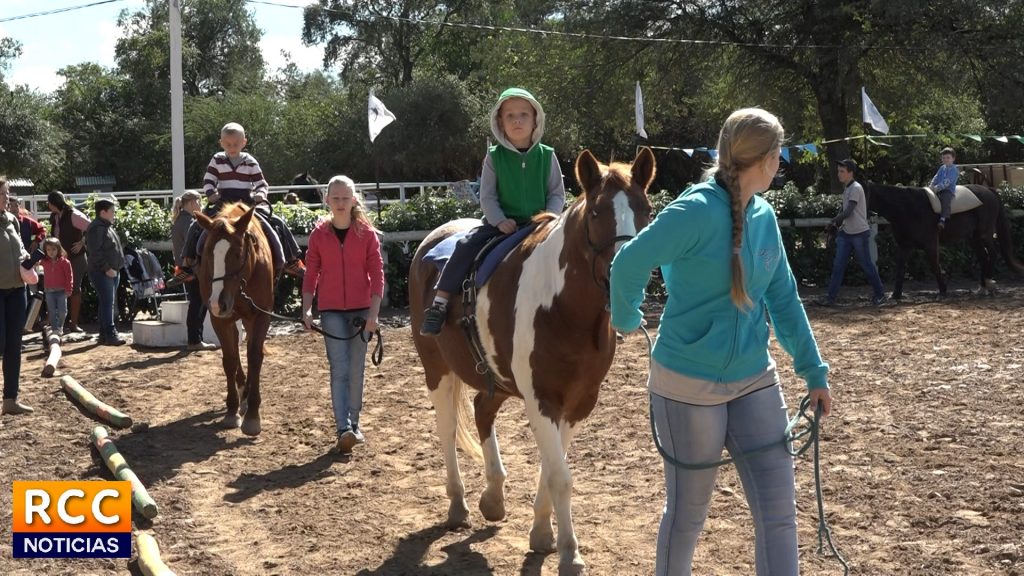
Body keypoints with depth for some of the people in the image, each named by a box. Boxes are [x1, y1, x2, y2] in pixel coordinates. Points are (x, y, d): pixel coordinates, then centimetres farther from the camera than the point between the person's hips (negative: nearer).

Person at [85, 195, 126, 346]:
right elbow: (95, 251, -21)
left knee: (109, 303, 12)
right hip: (102, 272, -10)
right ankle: (110, 335, -16)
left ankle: (105, 334, 18)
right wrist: (107, 268, -22)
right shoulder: (96, 228, -14)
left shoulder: (108, 227, 18)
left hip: (112, 271, 10)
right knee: (107, 303, -13)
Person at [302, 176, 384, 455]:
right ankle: (344, 429, -15)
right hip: (331, 311, 0)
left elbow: (377, 274, -3)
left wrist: (374, 312, -10)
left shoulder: (367, 233, -1)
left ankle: (353, 424, 22)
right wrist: (307, 309, -5)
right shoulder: (319, 234, 2)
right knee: (339, 369, -9)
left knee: (356, 370, 8)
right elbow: (310, 274, 5)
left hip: (361, 310, 0)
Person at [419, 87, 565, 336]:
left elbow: (558, 194, 5)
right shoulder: (494, 157, 1)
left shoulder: (547, 156, 3)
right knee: (466, 245, -21)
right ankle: (439, 304, -17)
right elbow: (487, 196, 0)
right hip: (501, 222, -1)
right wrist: (500, 221, -16)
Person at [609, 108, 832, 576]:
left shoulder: (764, 216, 4)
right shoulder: (698, 209, -19)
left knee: (778, 508, 4)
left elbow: (784, 299, 10)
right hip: (689, 384, -6)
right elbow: (630, 263, -20)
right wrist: (626, 320, -3)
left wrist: (813, 370, 9)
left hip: (755, 380, 6)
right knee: (688, 510, 10)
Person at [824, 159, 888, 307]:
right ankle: (831, 298, 2)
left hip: (860, 233, -8)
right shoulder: (846, 188, 12)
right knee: (838, 265, 2)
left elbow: (848, 211, -21)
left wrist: (833, 221, -12)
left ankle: (880, 295, 15)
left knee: (867, 265, 1)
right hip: (846, 233, 8)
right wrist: (839, 224, 5)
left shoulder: (856, 188, -15)